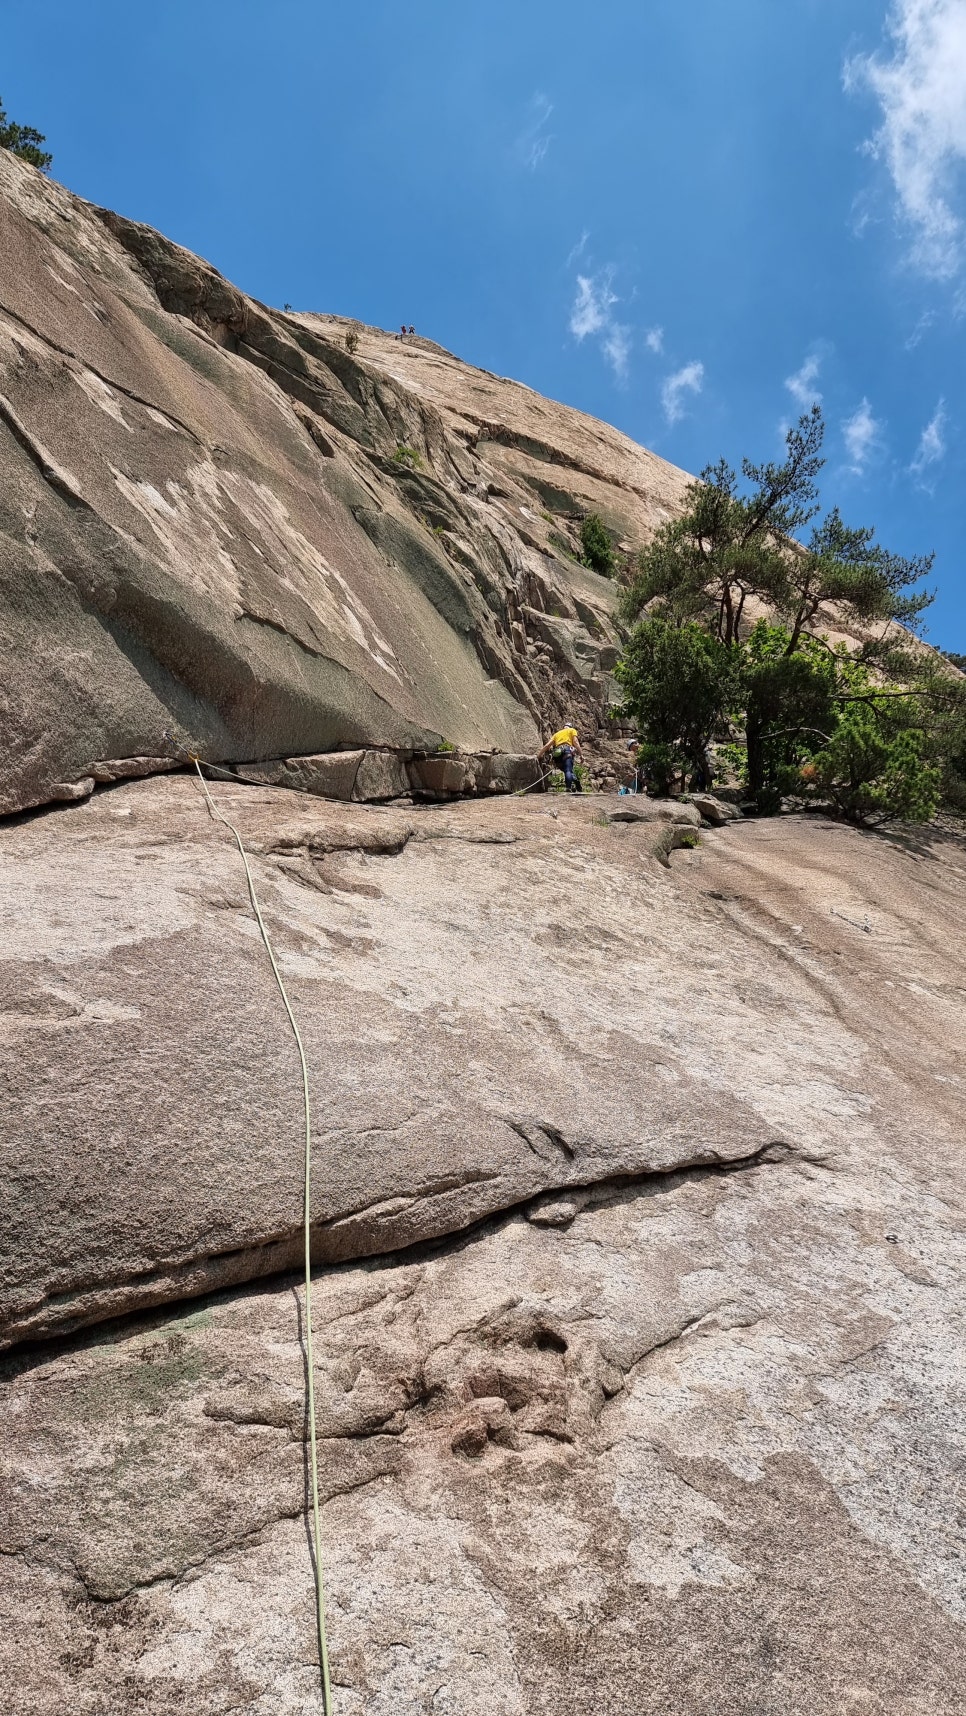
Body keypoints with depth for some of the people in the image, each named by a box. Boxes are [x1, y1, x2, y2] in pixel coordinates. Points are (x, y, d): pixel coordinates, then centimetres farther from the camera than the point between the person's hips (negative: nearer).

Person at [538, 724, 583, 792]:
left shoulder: (556, 734, 36)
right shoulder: (572, 730, 27)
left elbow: (547, 745, 23)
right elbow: (575, 742, 7)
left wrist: (538, 756, 22)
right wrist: (581, 754, 1)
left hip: (557, 753, 4)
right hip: (567, 750, -4)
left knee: (568, 771, 14)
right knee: (568, 771, -19)